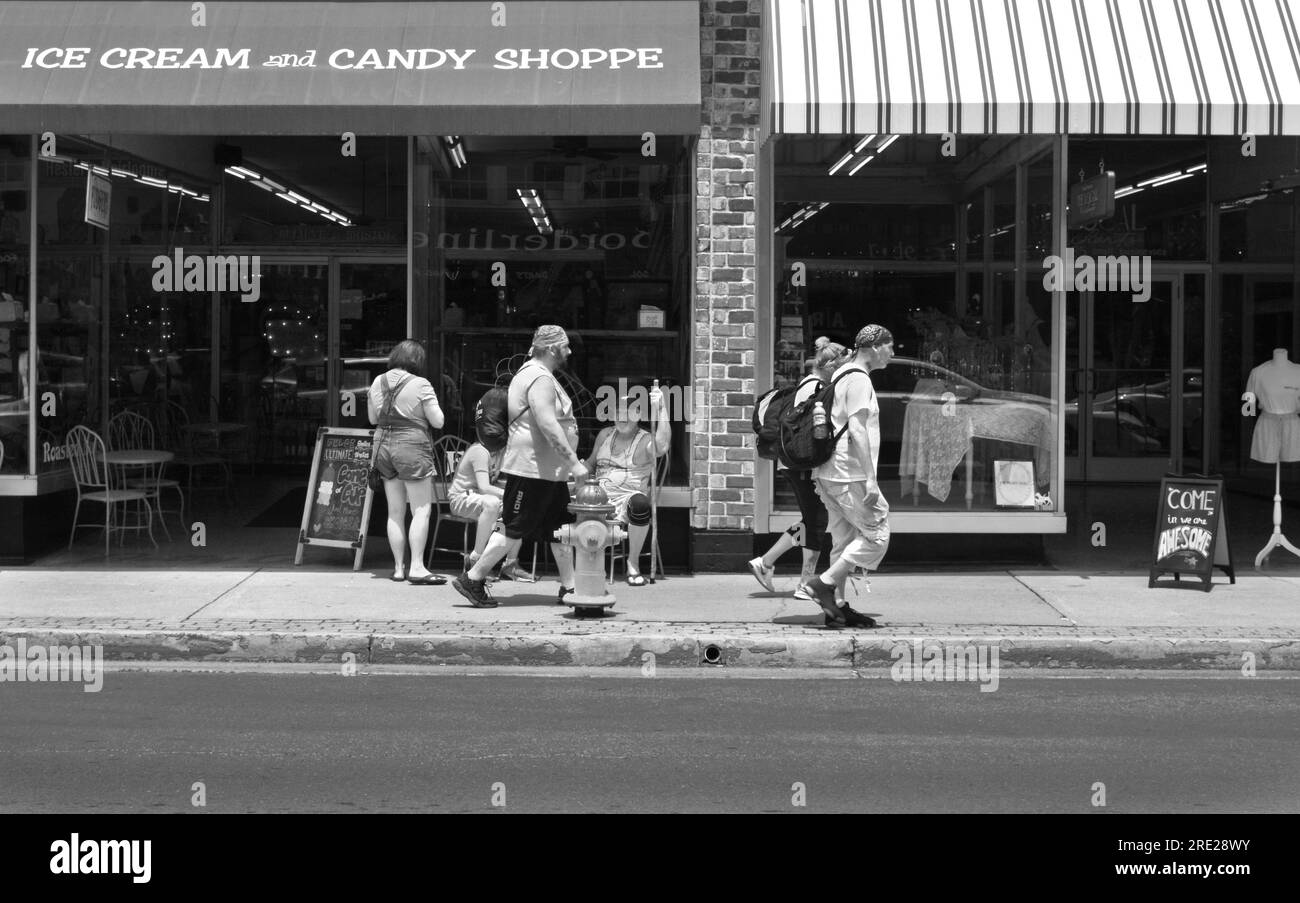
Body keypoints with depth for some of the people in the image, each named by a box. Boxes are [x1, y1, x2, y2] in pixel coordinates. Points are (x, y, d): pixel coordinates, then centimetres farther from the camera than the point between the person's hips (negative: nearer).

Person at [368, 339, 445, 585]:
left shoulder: (378, 382, 7)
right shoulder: (420, 384, -10)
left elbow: (373, 418, 18)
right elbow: (438, 421, -8)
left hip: (383, 444, 6)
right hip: (412, 446, -6)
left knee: (395, 512, 11)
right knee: (422, 510, -3)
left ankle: (398, 567, 15)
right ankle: (417, 567, -10)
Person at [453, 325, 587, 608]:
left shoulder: (535, 373, 17)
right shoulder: (540, 378, -17)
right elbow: (548, 425, -27)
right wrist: (574, 462, -27)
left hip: (548, 470, 11)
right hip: (532, 468, -11)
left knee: (561, 527, 12)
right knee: (515, 528, -5)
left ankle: (569, 587, 17)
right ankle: (472, 580, 2)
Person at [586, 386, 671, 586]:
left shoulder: (645, 441, 4)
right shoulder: (605, 434, 21)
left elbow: (662, 446, -21)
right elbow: (591, 463, 30)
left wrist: (660, 410, -24)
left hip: (628, 496, -3)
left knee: (640, 504, -41)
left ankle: (633, 563, -19)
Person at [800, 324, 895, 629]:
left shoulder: (841, 375, 19)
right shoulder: (859, 380, -12)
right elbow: (857, 430, -20)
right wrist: (870, 478, -22)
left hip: (831, 474, 10)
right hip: (850, 475, -10)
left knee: (844, 541, 12)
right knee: (877, 536, -4)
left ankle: (837, 606, 12)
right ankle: (824, 583, -7)